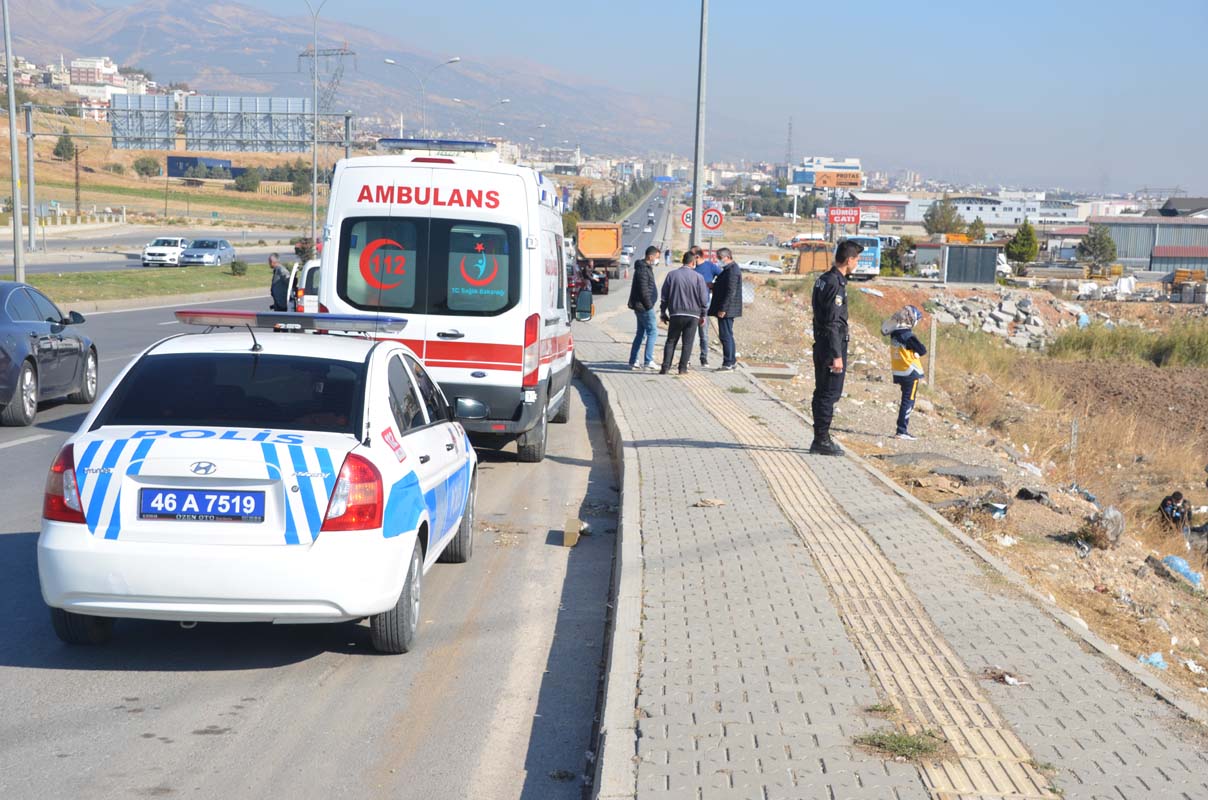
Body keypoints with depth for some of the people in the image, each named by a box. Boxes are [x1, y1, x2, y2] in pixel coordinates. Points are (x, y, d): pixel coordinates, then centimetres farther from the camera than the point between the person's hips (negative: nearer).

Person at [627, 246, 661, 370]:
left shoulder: (646, 268, 17)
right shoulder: (643, 270, -16)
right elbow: (643, 290, -21)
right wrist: (649, 305, -17)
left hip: (641, 307, 10)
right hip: (644, 307, -10)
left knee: (641, 333, 13)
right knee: (653, 332, -7)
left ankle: (633, 361, 15)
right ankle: (648, 361, -6)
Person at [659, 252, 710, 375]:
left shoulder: (671, 275, 0)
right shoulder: (698, 277, -3)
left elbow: (664, 296, 4)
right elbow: (703, 298, 1)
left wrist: (663, 312, 14)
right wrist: (703, 315, 12)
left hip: (676, 314, 1)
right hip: (693, 315, -1)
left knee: (671, 341, 8)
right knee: (687, 343, 6)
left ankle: (665, 367, 0)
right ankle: (683, 368, 3)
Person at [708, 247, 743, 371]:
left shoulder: (732, 270, -17)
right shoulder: (730, 268, 17)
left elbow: (730, 291, -22)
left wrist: (722, 309, -23)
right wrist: (713, 285, 12)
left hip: (727, 309, -11)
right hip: (728, 309, 11)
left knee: (725, 336, -7)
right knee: (728, 335, 16)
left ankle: (728, 363, -5)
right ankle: (732, 361, 22)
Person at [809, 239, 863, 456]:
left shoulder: (823, 280, 13)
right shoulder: (836, 285, -17)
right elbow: (833, 323, -21)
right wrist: (837, 355, -21)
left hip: (821, 345, 10)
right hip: (832, 345, -10)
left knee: (822, 393, 14)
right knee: (830, 394, -4)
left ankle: (820, 439, 20)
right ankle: (822, 441, -1)